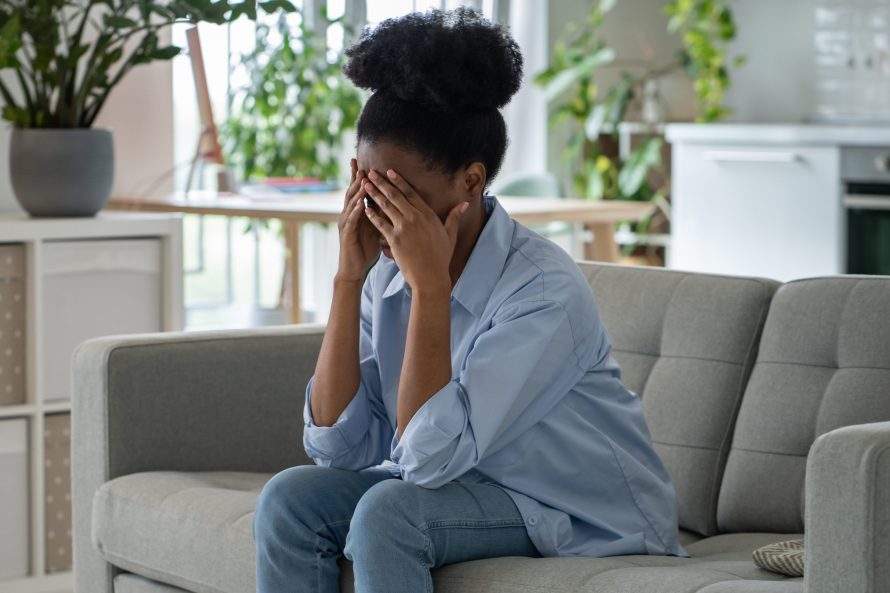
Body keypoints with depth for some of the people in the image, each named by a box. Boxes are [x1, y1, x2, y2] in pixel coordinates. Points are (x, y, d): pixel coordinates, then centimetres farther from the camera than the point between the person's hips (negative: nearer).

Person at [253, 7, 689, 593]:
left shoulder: (544, 291, -23)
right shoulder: (389, 276, -3)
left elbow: (431, 456, -29)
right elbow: (338, 446, -10)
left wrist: (431, 285, -29)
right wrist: (348, 277, -14)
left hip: (589, 521, -7)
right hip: (468, 489, 7)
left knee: (387, 512, -29)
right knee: (290, 498, -15)